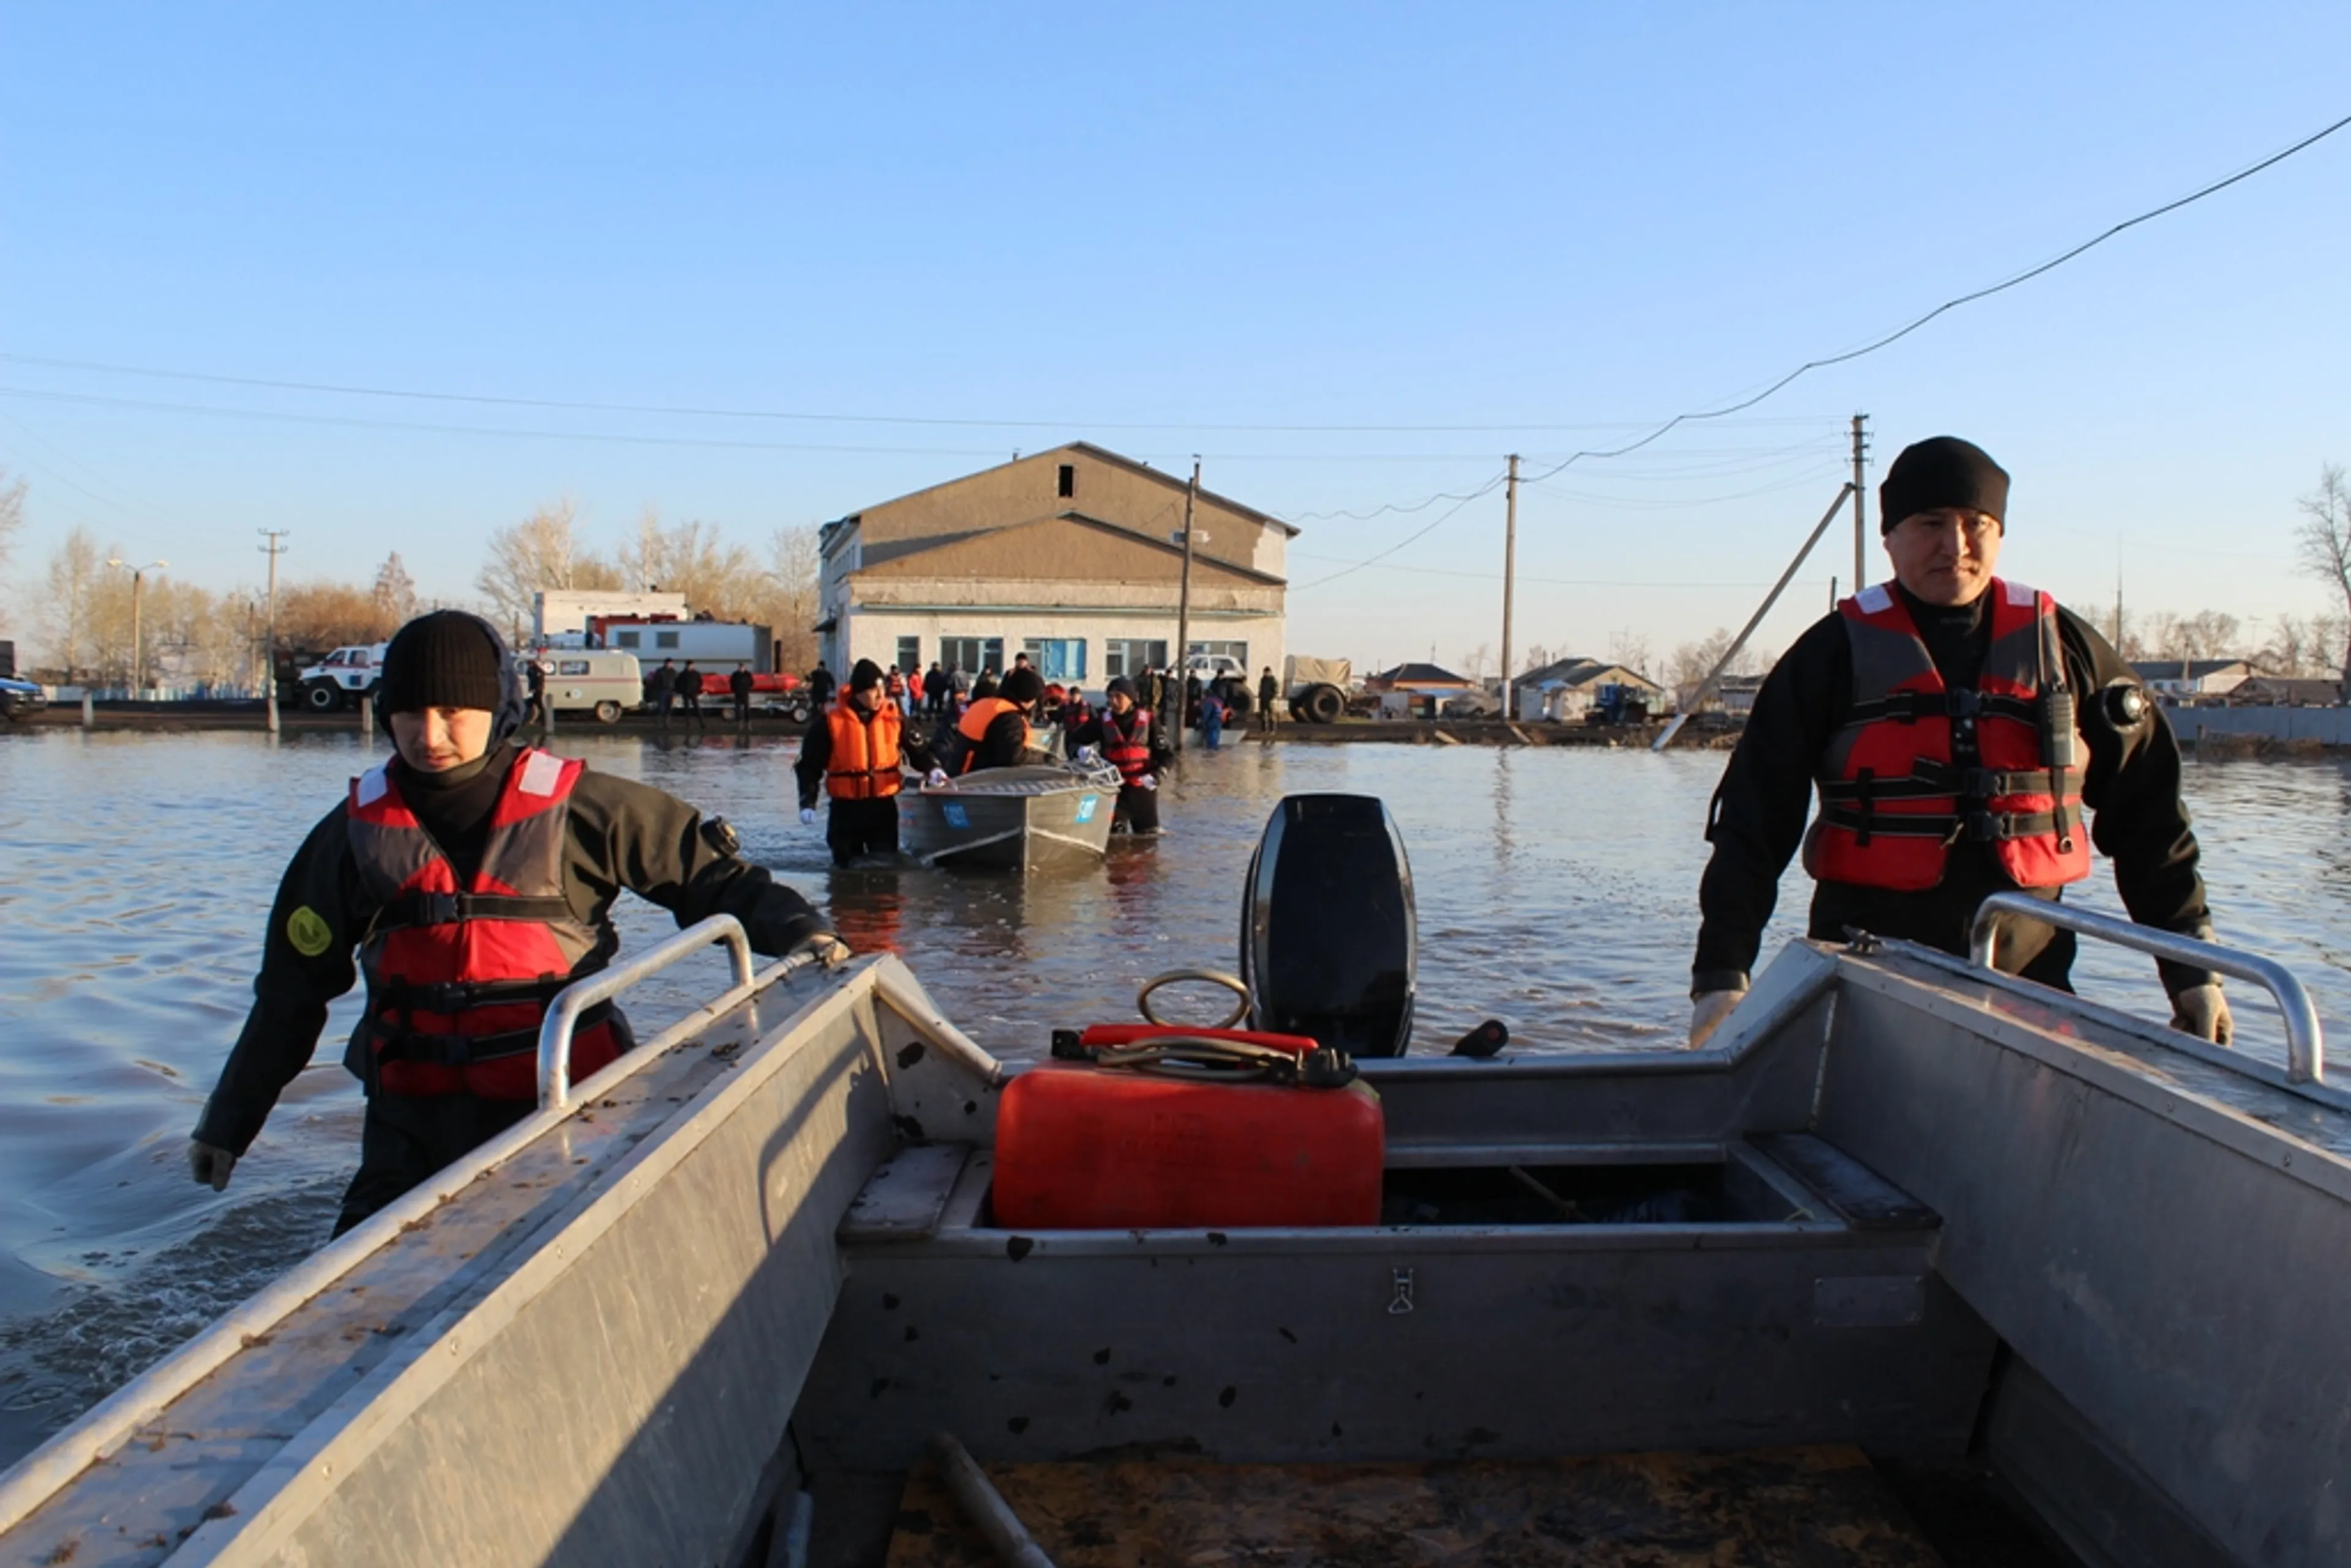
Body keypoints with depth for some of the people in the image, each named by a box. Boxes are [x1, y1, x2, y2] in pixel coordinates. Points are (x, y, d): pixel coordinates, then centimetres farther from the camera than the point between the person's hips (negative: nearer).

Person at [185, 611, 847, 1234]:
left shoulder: (575, 808, -6)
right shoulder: (358, 830, 4)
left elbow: (706, 870, 0)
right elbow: (291, 992, 12)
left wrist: (793, 927, -16)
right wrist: (228, 1121, 16)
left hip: (558, 1107, -2)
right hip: (412, 1121, 3)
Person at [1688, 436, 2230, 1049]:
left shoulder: (2063, 646, 7)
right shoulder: (1837, 652, 0)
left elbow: (2148, 815, 12)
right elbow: (1755, 820, -3)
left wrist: (2192, 965, 9)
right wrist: (1722, 972, -10)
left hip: (2030, 976, 2)